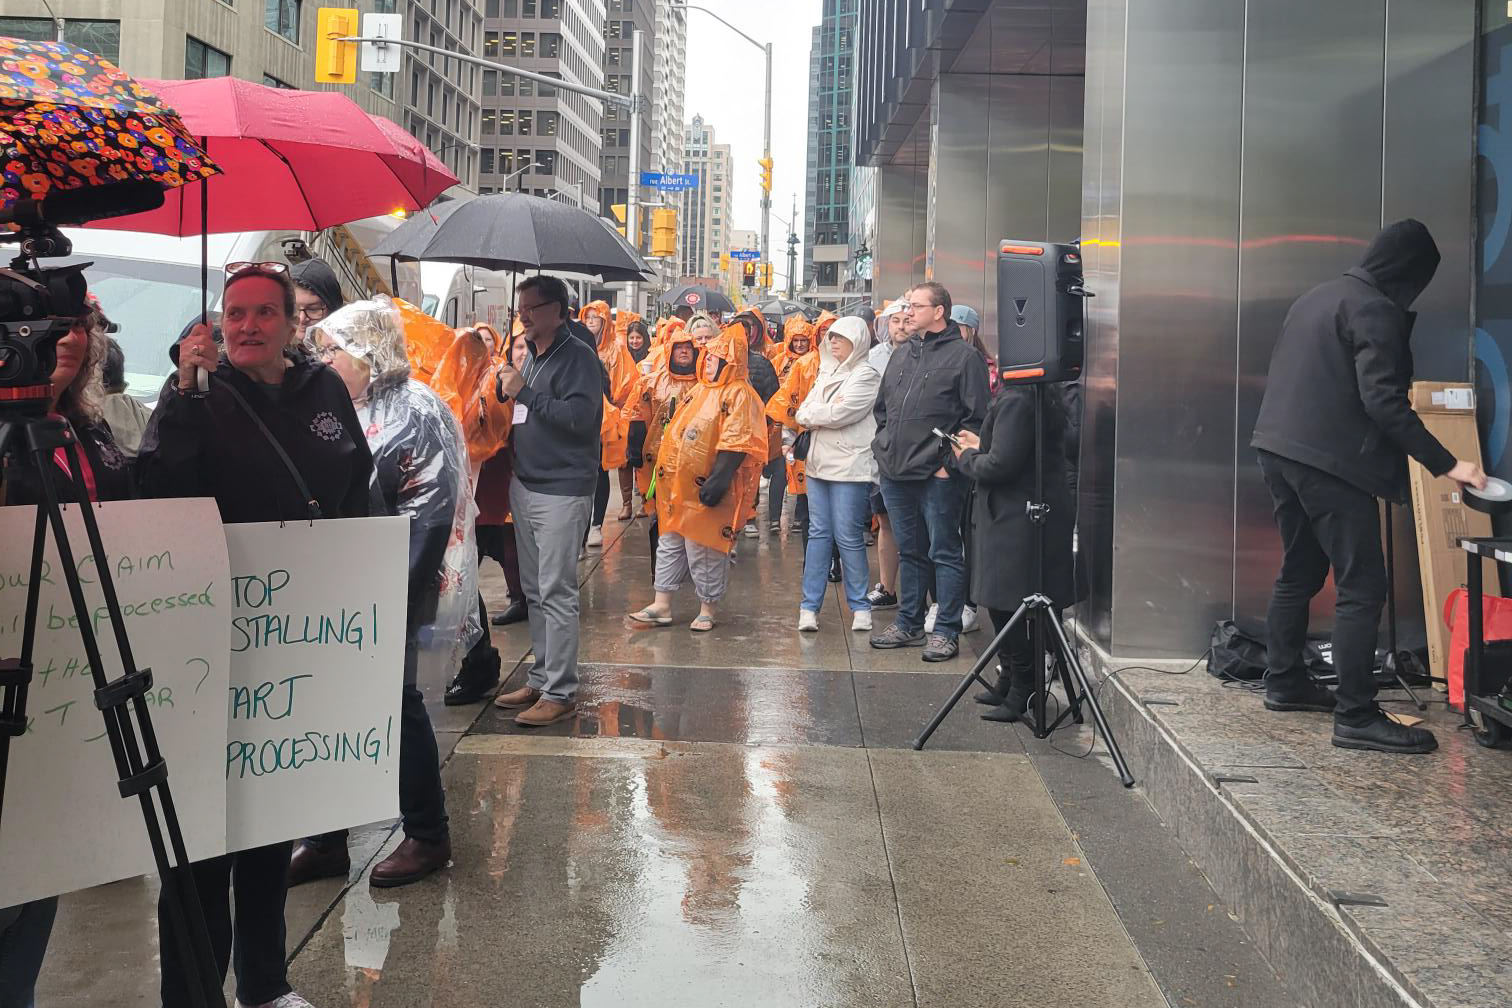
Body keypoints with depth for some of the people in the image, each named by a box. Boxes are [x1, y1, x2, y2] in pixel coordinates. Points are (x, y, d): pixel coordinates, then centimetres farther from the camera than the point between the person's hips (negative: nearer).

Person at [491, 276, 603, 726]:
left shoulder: (577, 357, -10)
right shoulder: (532, 355, 17)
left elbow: (578, 416, -24)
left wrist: (524, 392, -19)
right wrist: (506, 390, 9)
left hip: (562, 491, -9)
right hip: (525, 486, 9)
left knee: (556, 593, -7)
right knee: (534, 591, 14)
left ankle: (560, 693, -1)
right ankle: (540, 680, 24)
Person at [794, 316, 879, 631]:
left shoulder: (865, 375, -6)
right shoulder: (827, 372, 17)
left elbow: (839, 414, -17)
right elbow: (802, 414, 9)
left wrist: (811, 414, -2)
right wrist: (825, 413, -10)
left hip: (850, 466, -7)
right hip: (818, 464, 7)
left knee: (848, 537, -4)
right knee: (818, 533, 6)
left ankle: (860, 606, 8)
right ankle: (810, 605, 9)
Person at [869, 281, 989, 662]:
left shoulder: (963, 355, -6)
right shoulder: (900, 355, 15)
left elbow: (975, 417, -10)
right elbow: (882, 408, 24)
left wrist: (949, 462, -12)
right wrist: (884, 447, 13)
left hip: (937, 477, -7)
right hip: (895, 474, 7)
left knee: (944, 553, 0)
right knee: (909, 552, 16)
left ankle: (946, 631, 7)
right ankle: (909, 624, 25)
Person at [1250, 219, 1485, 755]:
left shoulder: (1318, 295, 17)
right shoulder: (1376, 310, -11)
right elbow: (1383, 401, -19)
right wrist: (1446, 464, -17)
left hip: (1279, 450, 10)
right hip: (1330, 462, -10)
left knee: (1298, 573, 20)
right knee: (1362, 588, -7)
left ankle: (1284, 682, 29)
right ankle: (1355, 718, -7)